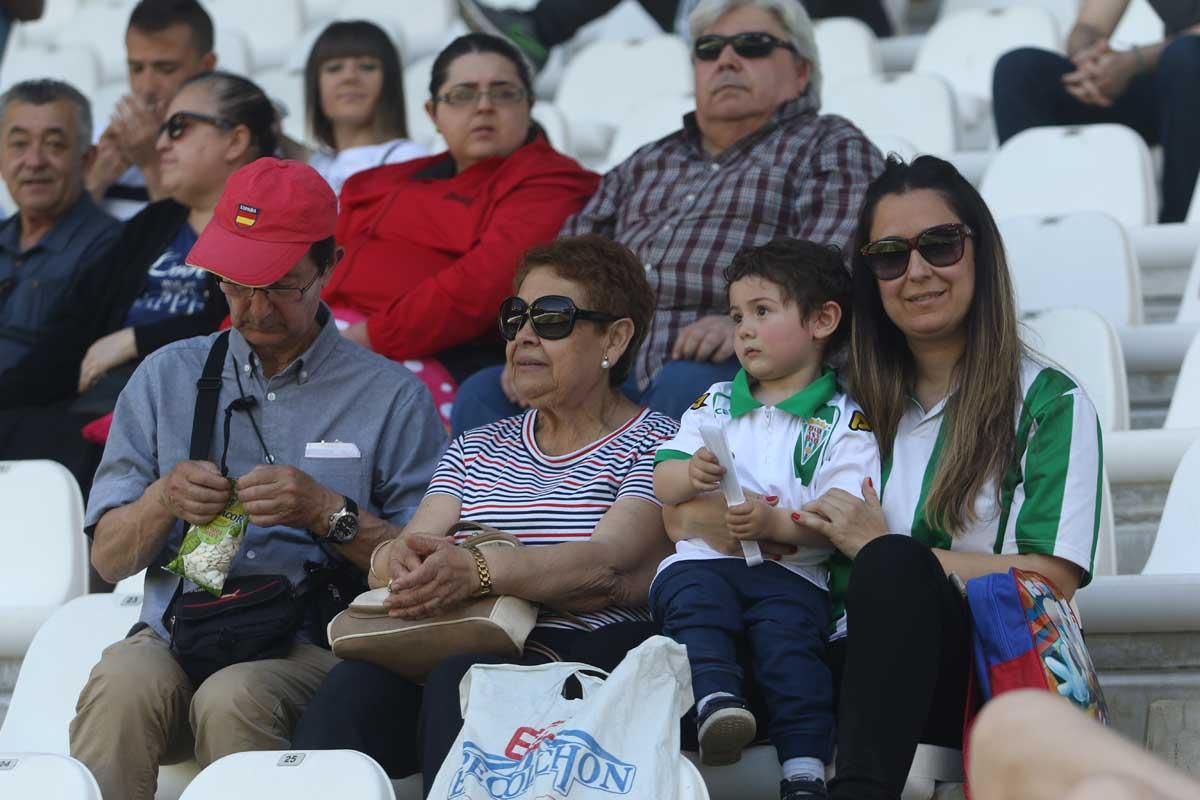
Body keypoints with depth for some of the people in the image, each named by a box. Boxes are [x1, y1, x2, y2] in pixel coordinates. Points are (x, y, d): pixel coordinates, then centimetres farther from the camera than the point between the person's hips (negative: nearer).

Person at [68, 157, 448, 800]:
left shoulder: (392, 397, 9)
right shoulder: (165, 378, 17)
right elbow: (108, 557, 15)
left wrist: (329, 513, -12)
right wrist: (163, 501, -6)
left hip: (313, 646, -2)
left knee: (232, 697, -35)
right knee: (121, 681, -32)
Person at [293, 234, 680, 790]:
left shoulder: (655, 446, 9)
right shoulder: (476, 451, 28)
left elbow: (607, 566, -10)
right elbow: (413, 546, 12)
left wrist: (478, 572, -27)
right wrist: (398, 561, -15)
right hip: (469, 647, 4)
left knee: (460, 683, -36)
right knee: (356, 683, -29)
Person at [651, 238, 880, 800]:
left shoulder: (842, 423, 9)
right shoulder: (715, 403, 24)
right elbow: (662, 484, 16)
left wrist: (776, 523, -21)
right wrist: (691, 475, -8)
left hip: (791, 570, -3)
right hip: (702, 558, 3)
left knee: (789, 633, -28)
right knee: (695, 602, -29)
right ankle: (716, 701, -45)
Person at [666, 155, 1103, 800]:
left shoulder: (1050, 403, 9)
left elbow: (1051, 582, -5)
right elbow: (681, 514, 15)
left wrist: (883, 550, -8)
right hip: (843, 667, 3)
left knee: (892, 566, -37)